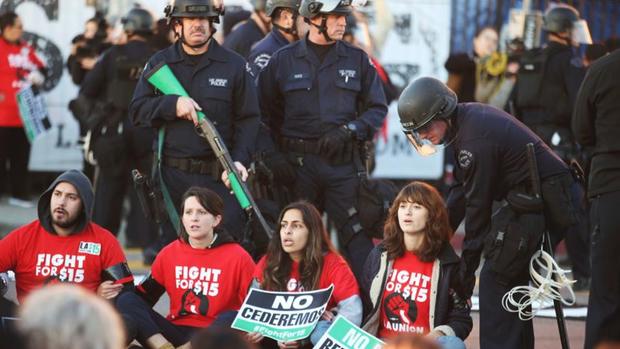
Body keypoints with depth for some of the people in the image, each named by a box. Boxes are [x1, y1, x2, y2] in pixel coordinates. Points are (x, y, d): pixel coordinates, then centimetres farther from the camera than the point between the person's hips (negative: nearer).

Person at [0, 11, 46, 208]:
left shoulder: (26, 49, 12)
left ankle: (18, 194, 16)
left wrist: (38, 75, 1)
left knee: (21, 155, 10)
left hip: (25, 112, 7)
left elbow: (40, 69, 22)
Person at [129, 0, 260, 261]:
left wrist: (240, 160, -10)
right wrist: (173, 104, -12)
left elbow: (248, 119, 4)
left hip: (219, 178, -1)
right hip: (171, 175, 1)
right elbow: (137, 111, 5)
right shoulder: (160, 64, 10)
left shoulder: (234, 65, 6)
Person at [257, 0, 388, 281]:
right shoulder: (283, 60, 6)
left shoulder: (357, 60, 8)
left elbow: (377, 108, 9)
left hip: (342, 164, 0)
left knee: (357, 238, -8)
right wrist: (275, 156, -3)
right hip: (297, 164, 0)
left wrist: (348, 131, -7)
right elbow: (265, 114, 9)